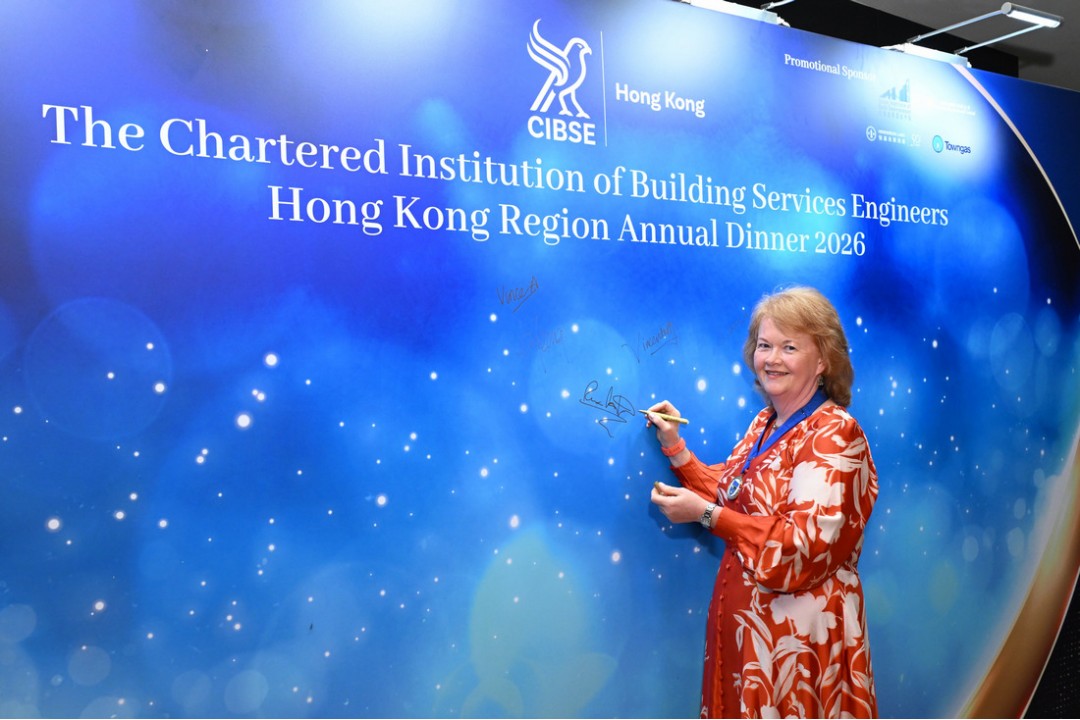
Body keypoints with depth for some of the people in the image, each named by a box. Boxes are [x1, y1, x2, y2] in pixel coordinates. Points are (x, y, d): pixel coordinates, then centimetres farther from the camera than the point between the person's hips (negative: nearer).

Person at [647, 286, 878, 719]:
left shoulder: (834, 434, -15)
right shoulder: (765, 423, 9)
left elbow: (806, 544, -23)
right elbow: (733, 499, 11)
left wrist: (704, 514, -22)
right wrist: (675, 447, 3)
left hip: (800, 628, -8)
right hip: (745, 619, 8)